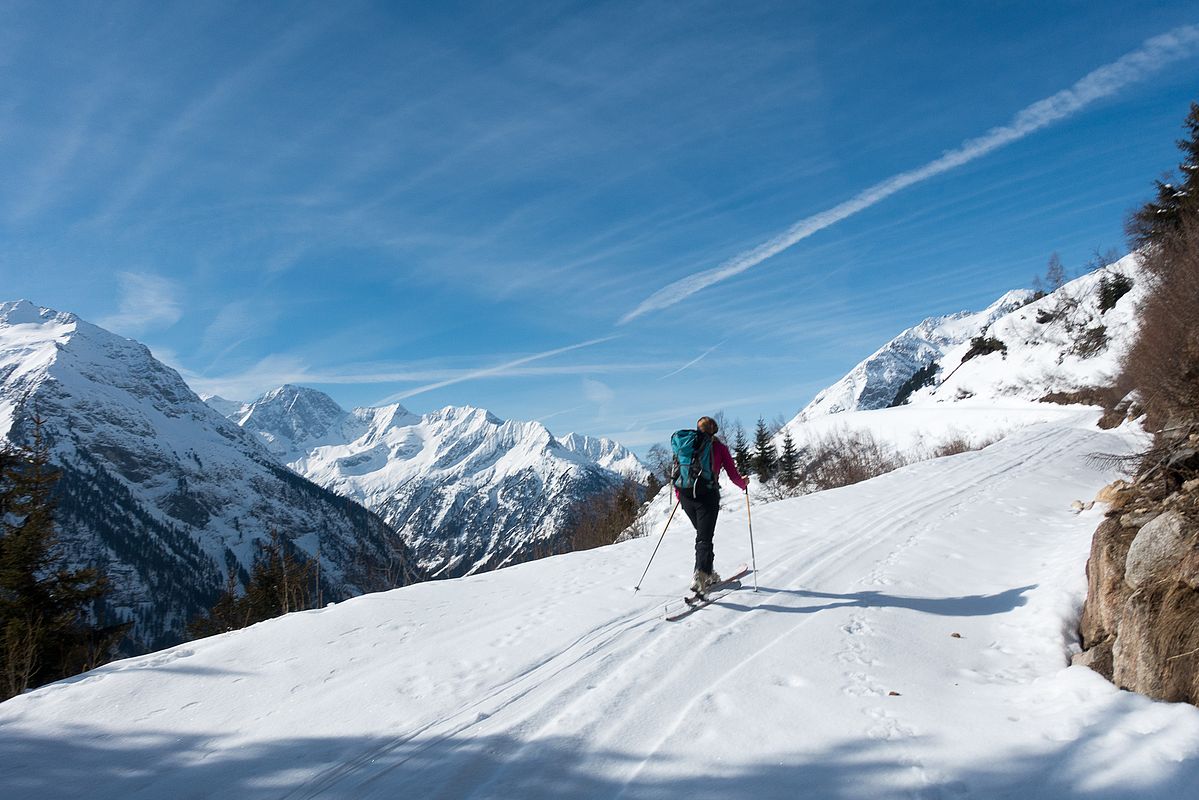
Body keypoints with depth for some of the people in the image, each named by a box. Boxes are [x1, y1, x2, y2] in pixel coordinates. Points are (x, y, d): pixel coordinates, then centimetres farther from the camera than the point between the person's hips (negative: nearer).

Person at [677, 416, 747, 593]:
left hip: (686, 496, 4)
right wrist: (744, 484, 24)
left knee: (703, 534, 22)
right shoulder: (719, 447, 5)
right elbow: (733, 475, 4)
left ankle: (708, 573, 25)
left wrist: (679, 495, 23)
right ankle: (700, 575, -24)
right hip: (707, 495, -4)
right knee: (705, 538, -5)